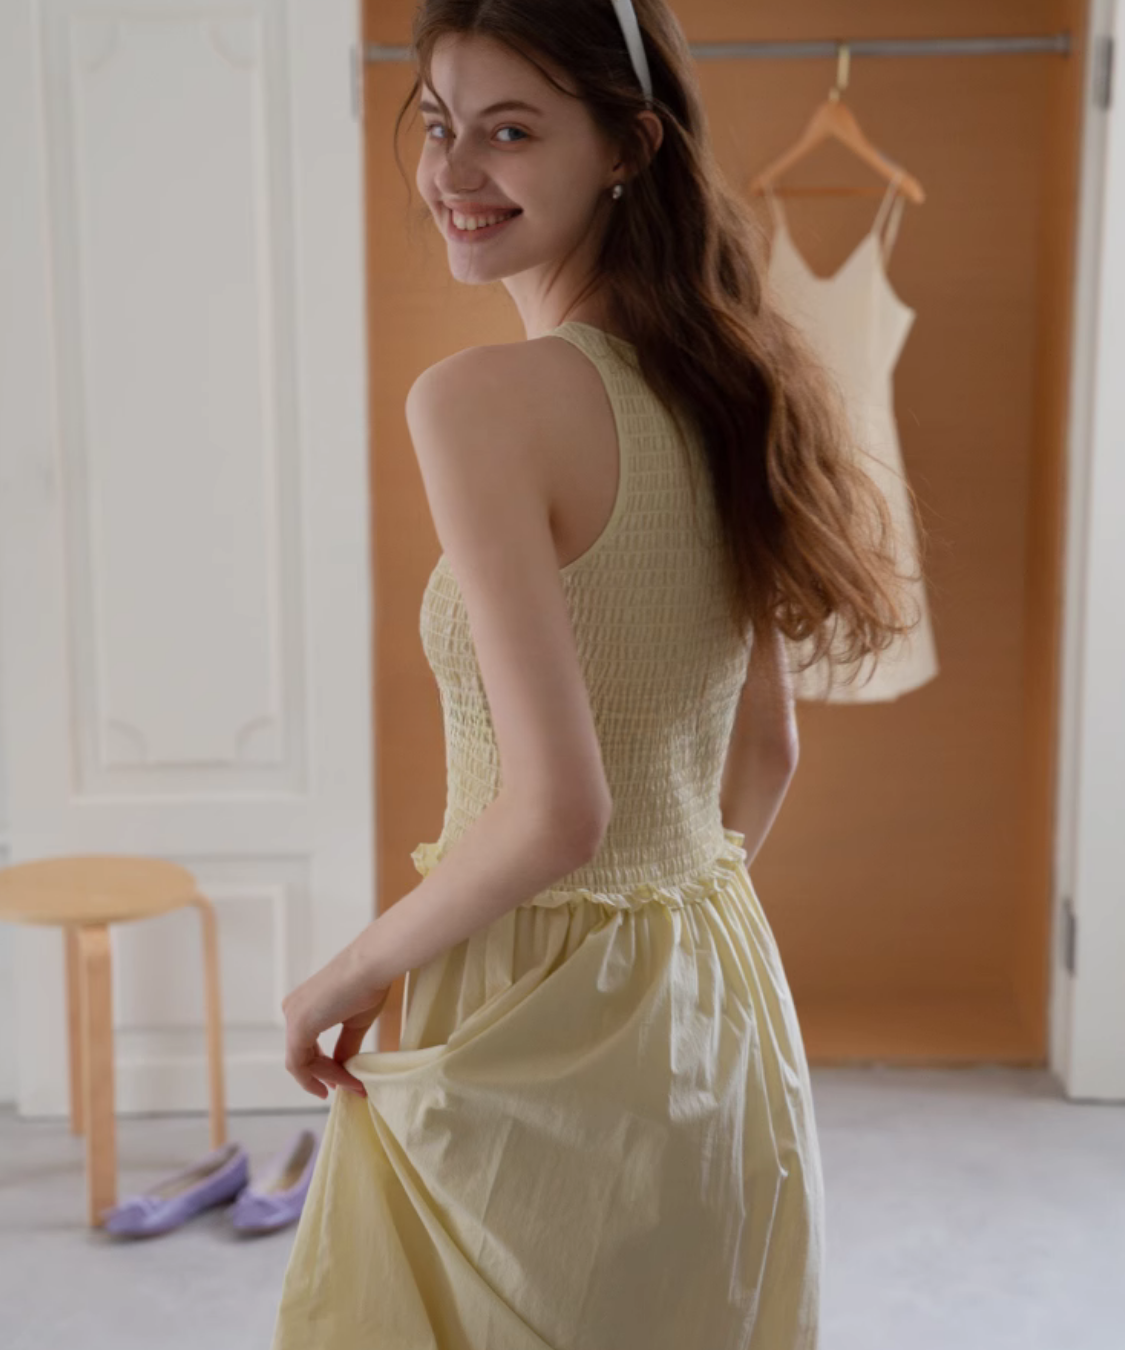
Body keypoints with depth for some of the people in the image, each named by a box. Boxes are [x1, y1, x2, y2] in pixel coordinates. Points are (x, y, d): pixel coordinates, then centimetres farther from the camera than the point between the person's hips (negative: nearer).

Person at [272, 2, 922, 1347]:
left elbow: (556, 812, -25)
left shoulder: (480, 399, -21)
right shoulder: (722, 385, 2)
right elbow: (766, 757, 10)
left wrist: (350, 972, -10)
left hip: (537, 1037, -7)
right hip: (725, 1017, 7)